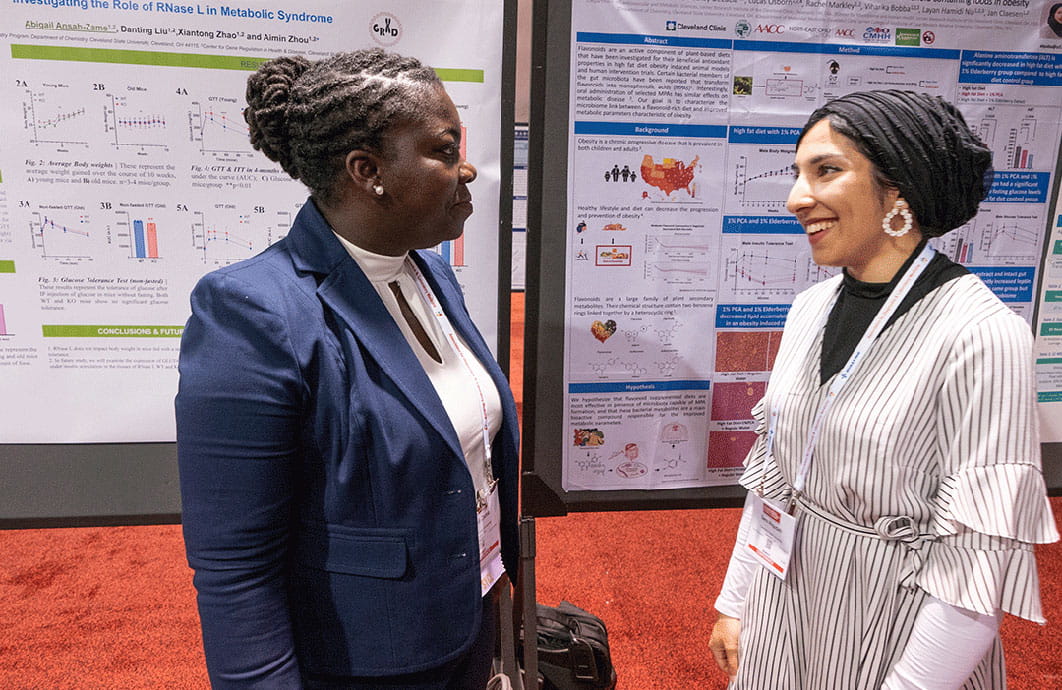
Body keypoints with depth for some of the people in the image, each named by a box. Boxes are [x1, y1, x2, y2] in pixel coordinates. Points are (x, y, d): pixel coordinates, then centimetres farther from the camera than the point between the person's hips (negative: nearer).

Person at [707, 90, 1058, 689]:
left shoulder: (981, 335, -20)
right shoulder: (811, 308, -1)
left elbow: (980, 556, -20)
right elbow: (772, 472, 4)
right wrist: (735, 602, 8)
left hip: (893, 628, -5)